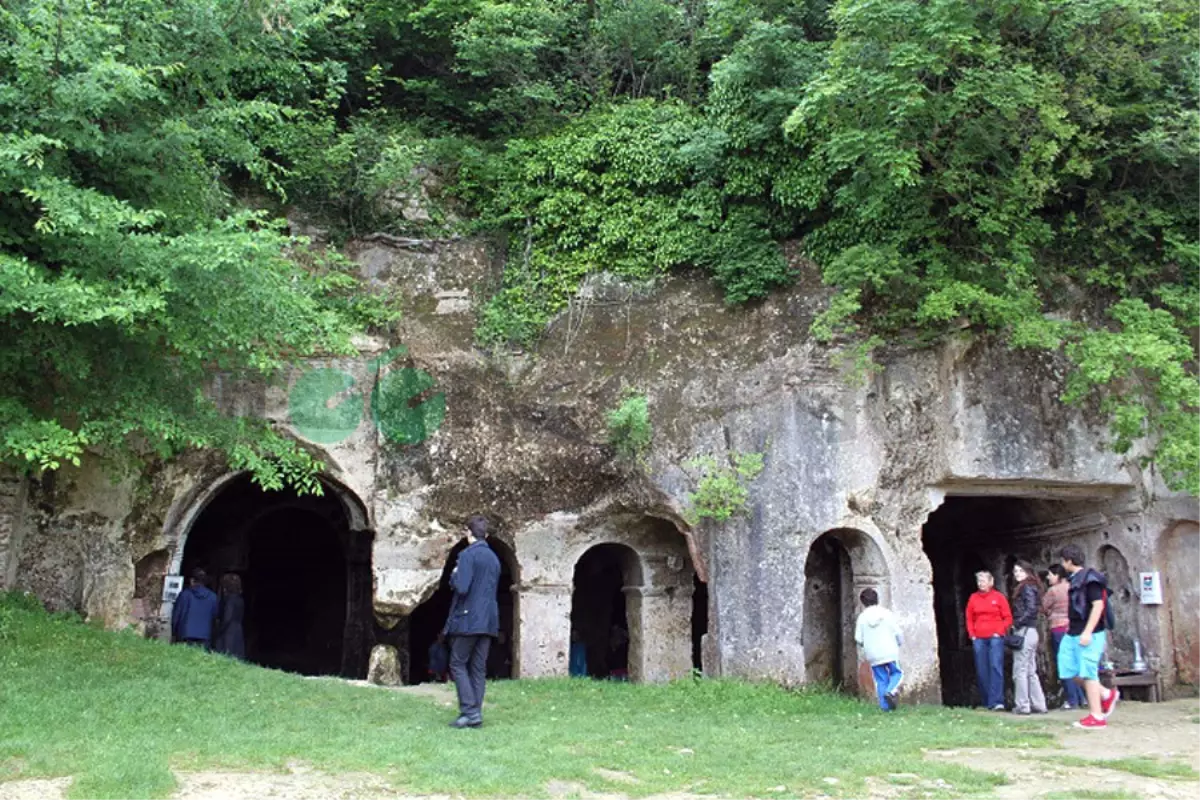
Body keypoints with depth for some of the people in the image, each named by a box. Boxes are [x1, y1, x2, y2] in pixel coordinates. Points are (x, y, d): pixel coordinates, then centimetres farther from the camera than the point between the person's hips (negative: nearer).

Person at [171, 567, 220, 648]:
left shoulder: (184, 594, -2)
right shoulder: (212, 597, 4)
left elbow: (176, 615, 2)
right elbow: (214, 616, 11)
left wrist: (174, 634, 12)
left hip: (186, 636, -2)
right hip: (204, 637, 2)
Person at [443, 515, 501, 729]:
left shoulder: (467, 555, -11)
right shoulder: (494, 558, 14)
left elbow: (461, 587, -20)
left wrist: (453, 576, 0)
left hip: (468, 619, -7)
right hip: (488, 621, 7)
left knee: (458, 664, 2)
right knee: (478, 668, 9)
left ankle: (470, 712, -7)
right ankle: (476, 714, 6)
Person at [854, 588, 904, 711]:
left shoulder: (862, 618, -1)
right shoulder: (888, 614, -4)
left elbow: (858, 638, -2)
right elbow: (898, 633, -3)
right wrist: (899, 643, 18)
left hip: (873, 656, 2)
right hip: (890, 652, -2)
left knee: (881, 679, 10)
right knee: (896, 673, 14)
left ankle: (885, 705, 4)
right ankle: (891, 691, -13)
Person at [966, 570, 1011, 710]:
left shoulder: (998, 597, 1)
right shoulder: (973, 598, 10)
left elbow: (1008, 618, 2)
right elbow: (969, 618, 14)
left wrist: (999, 631, -9)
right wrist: (972, 634, 3)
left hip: (995, 638, -3)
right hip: (978, 639, 3)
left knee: (996, 667, -13)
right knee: (981, 671, 4)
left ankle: (997, 701, -15)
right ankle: (986, 702, 12)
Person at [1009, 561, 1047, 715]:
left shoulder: (1027, 588, -9)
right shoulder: (1030, 587, 18)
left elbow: (1031, 609, -20)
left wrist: (1017, 624, -16)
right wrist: (1017, 624, 8)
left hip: (1024, 632, -10)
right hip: (1030, 632, 10)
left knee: (1020, 671, -5)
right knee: (1030, 671, 11)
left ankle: (1022, 705, -3)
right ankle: (1038, 705, 13)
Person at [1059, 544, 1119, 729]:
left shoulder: (1090, 578, -12)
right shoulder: (1076, 579, 15)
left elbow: (1098, 605, -19)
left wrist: (1087, 632, -23)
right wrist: (1071, 628, 21)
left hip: (1088, 634, -9)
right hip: (1073, 634, 9)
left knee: (1087, 673, -5)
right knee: (1072, 672, 10)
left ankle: (1097, 716, 2)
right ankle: (1106, 695, 22)